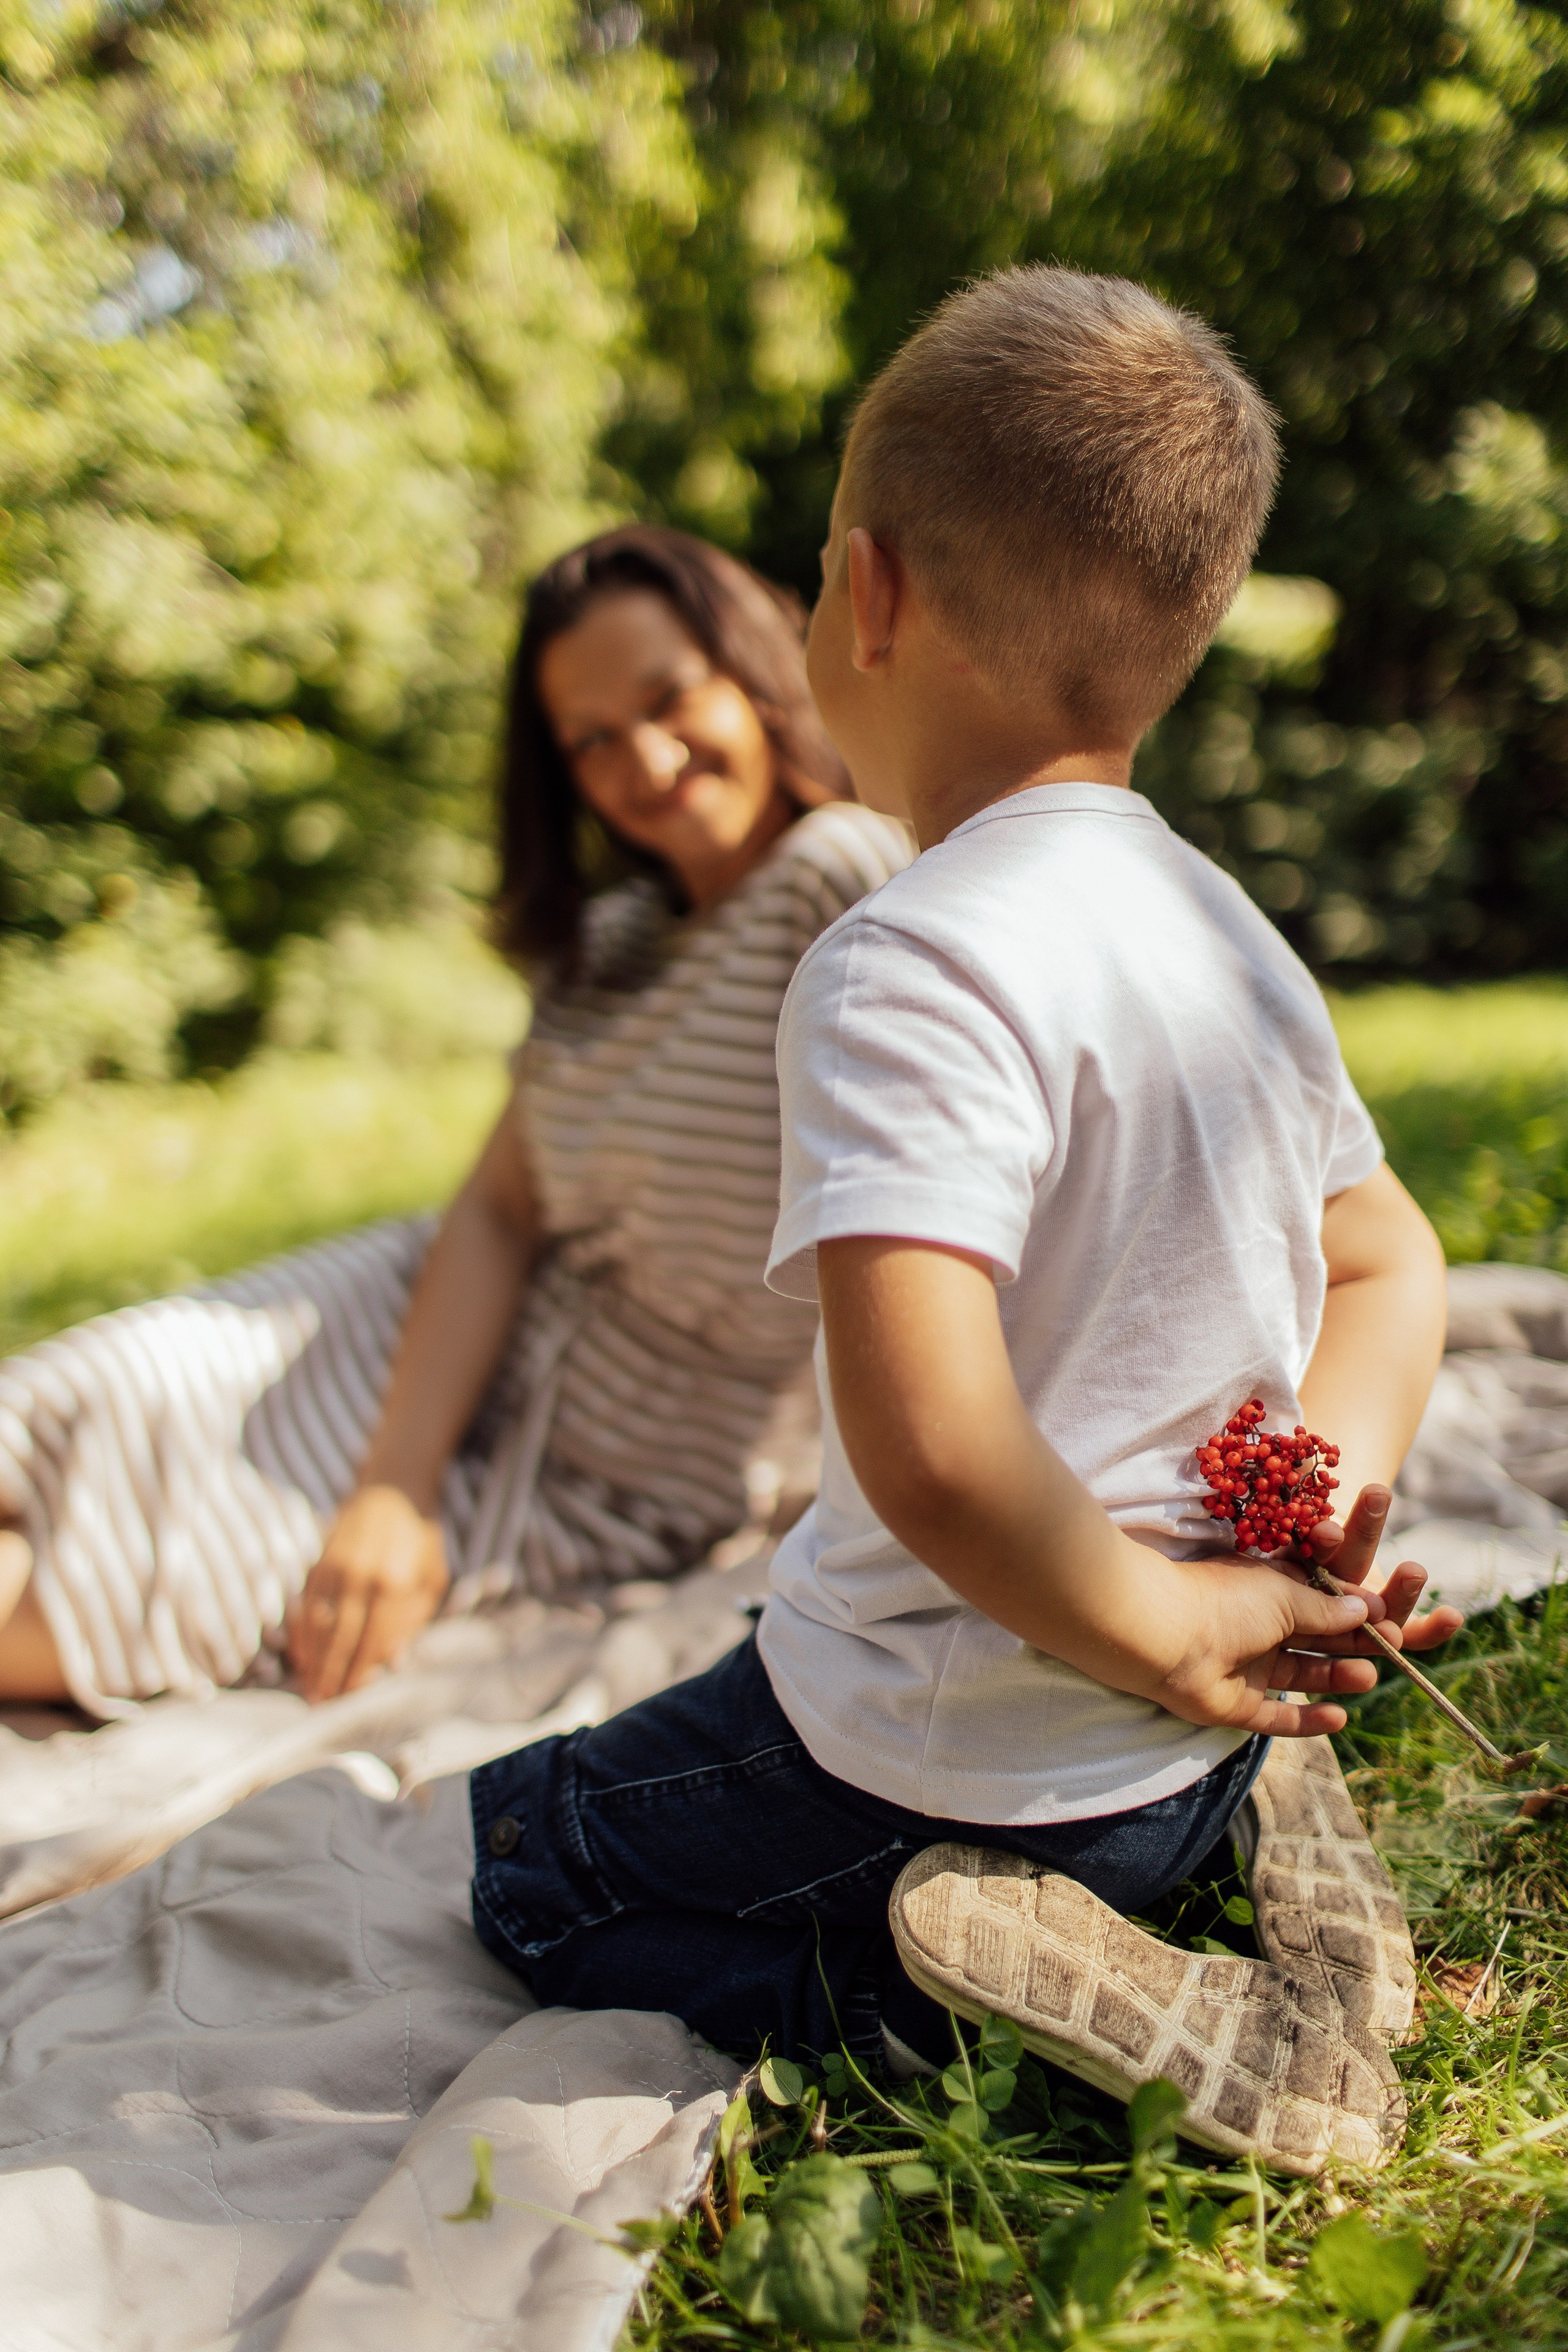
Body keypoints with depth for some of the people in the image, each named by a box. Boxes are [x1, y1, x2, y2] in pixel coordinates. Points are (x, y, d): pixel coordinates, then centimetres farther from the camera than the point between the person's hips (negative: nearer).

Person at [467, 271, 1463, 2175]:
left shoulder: (907, 969, -25)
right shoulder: (1234, 932, 3)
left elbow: (928, 1446, -35)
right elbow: (1393, 1263, 13)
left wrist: (1163, 1633, -18)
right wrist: (1323, 1507, 0)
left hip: (959, 1762, -7)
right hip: (1194, 1731, 7)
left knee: (528, 1861, 18)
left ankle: (961, 1986, -4)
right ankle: (1247, 1823, 11)